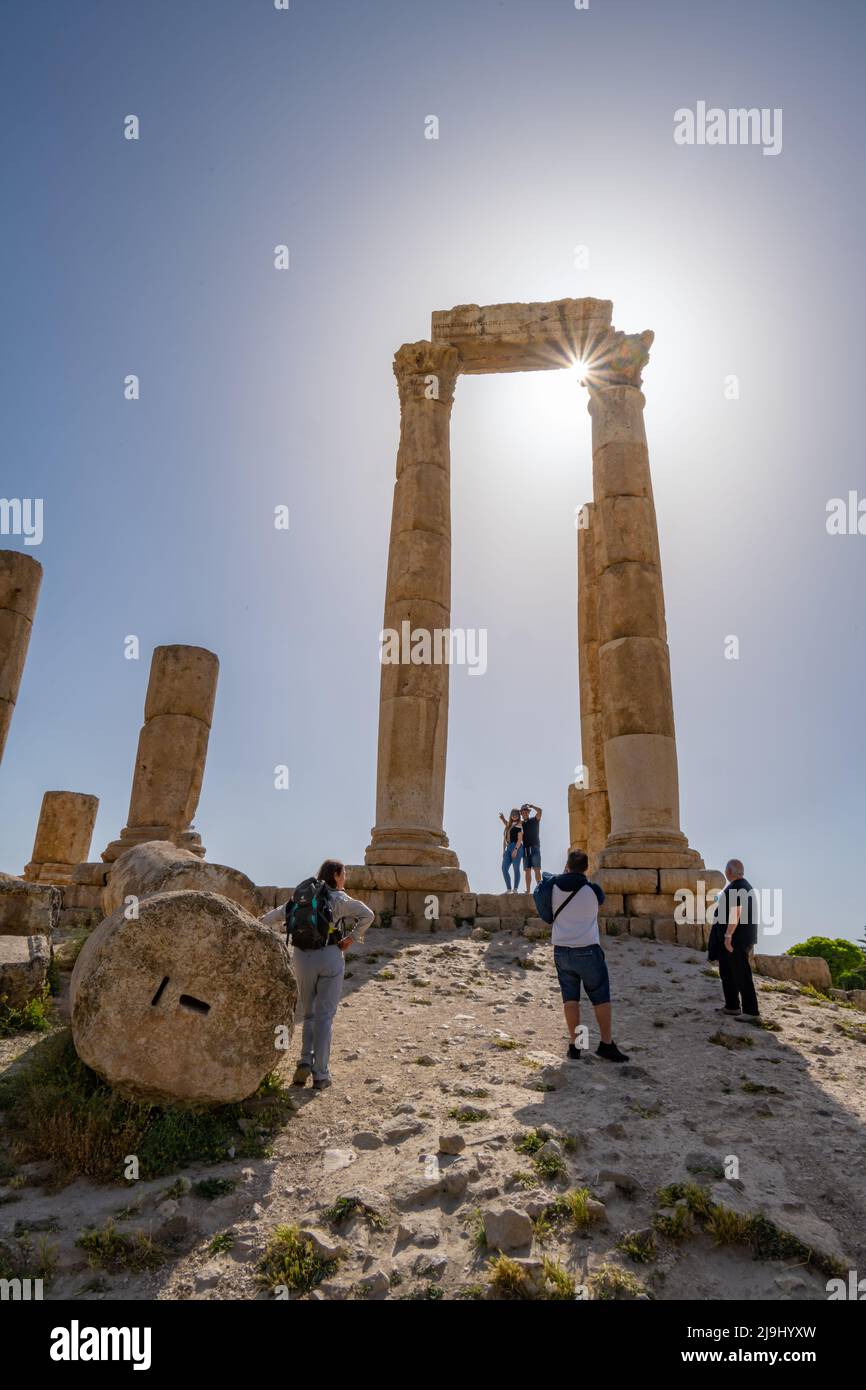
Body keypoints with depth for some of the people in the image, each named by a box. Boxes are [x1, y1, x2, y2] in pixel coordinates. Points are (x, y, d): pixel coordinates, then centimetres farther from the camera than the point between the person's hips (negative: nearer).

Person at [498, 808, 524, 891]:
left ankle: (515, 889, -2)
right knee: (504, 868, -1)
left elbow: (520, 839, -10)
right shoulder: (509, 825, 19)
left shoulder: (519, 825, -2)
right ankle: (508, 888, 7)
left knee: (516, 869, -7)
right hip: (508, 848, 7)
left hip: (516, 847, -7)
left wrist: (515, 849, -20)